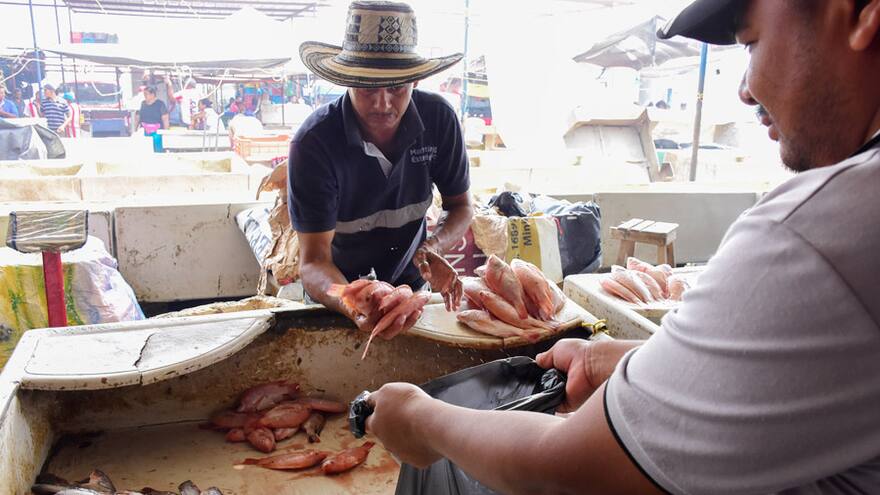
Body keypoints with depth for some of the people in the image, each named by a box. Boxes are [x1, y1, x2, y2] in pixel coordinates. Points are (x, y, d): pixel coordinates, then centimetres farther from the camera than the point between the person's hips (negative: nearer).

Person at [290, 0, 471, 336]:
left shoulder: (439, 119, -20)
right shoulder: (313, 142, -29)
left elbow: (461, 207, -7)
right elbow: (314, 261, -30)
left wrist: (432, 248, -28)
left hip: (409, 282, 3)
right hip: (338, 288, -2)